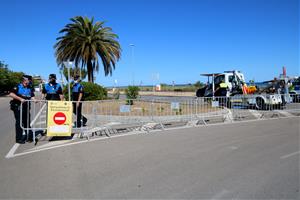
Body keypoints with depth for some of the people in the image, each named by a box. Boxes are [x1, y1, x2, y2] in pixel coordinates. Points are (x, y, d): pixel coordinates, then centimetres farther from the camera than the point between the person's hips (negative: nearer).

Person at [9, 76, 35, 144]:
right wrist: (20, 98, -24)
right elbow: (11, 94, -17)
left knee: (27, 122, 12)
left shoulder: (30, 88, 12)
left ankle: (29, 136, 22)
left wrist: (34, 99, -13)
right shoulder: (18, 87, -5)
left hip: (26, 107, 5)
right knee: (19, 122, 0)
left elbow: (32, 96, 9)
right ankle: (19, 138, 10)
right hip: (18, 107, -5)